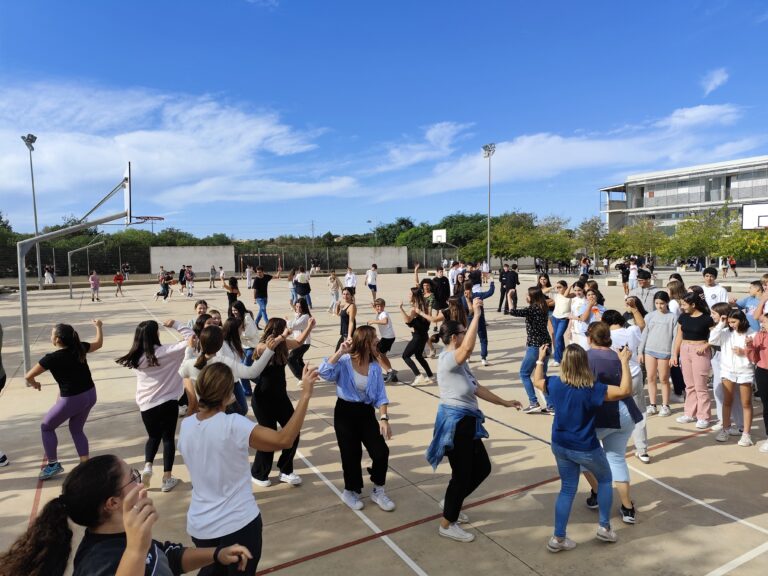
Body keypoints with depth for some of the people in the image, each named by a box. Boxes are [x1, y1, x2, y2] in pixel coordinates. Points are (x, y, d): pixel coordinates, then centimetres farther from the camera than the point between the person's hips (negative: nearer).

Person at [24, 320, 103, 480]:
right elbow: (98, 343, 19)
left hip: (71, 399, -6)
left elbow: (28, 376, -8)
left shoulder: (52, 358, -15)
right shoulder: (79, 348, -1)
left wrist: (34, 384, 15)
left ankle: (53, 464, 22)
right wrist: (98, 327, 34)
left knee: (46, 427, 19)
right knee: (77, 429, 22)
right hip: (90, 395, 6)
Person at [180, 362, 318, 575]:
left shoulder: (185, 426, -8)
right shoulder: (232, 424, -27)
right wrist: (305, 395, -31)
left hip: (199, 526, 5)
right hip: (238, 524, -5)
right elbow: (284, 440, -33)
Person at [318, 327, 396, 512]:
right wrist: (340, 352, -29)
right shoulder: (344, 362, -13)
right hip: (345, 412, -3)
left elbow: (380, 395, -1)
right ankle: (351, 491, 33)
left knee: (381, 452, -5)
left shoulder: (375, 366, -2)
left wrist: (384, 418, -13)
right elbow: (324, 373, -30)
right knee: (351, 454, 5)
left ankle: (378, 491, 21)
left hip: (366, 412, 3)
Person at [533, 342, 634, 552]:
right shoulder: (591, 389, -24)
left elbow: (536, 381, 12)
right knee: (605, 479, 25)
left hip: (560, 446, 4)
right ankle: (604, 527, 31)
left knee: (567, 489, 17)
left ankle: (558, 538, 19)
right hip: (586, 449, -4)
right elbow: (625, 391, -25)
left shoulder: (555, 384, -9)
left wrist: (540, 359, 24)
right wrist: (625, 362, -18)